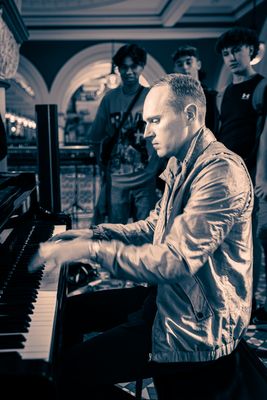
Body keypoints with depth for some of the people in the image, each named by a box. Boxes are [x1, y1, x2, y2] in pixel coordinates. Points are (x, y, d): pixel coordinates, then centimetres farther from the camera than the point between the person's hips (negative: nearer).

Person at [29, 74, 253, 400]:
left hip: (199, 323, -10)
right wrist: (93, 233, 7)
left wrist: (91, 250, -26)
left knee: (75, 372, -18)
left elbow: (176, 260, -30)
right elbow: (153, 228, 18)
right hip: (168, 294, 10)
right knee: (69, 310, 14)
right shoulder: (180, 165, 9)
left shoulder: (222, 171, -23)